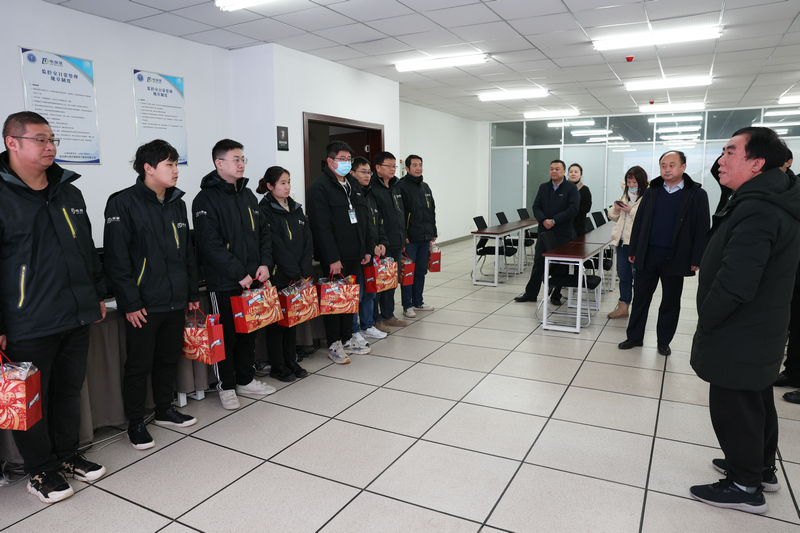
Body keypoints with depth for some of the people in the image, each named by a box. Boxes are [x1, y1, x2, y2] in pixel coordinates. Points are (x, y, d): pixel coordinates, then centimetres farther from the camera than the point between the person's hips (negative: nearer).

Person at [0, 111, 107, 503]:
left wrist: (98, 294, 18)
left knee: (70, 389, 17)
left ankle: (67, 454, 34)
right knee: (32, 399, 9)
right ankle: (40, 469, 26)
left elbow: (88, 247, 19)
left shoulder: (69, 192, 12)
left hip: (78, 317, 6)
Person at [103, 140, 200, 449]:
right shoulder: (123, 203, -10)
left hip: (175, 301, 6)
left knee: (170, 358, 17)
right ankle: (135, 424, 22)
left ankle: (165, 410, 35)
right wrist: (130, 302, -16)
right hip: (143, 305, -6)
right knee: (139, 365, 5)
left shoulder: (177, 203, 11)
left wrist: (192, 292, 14)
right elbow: (116, 258, -13)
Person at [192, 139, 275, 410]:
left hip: (252, 279, 7)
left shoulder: (248, 195, 13)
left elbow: (263, 232, 14)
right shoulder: (206, 199, -10)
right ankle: (226, 386, 21)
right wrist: (238, 273, -18)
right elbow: (210, 244, -18)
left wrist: (265, 263, 0)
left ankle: (245, 379, 31)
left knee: (249, 331, 15)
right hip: (223, 283, -7)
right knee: (226, 335, 5)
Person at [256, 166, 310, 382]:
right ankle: (277, 366, 14)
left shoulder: (296, 209, 12)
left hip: (297, 276, 6)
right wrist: (295, 272, -17)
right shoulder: (265, 211, -9)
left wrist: (304, 270, -5)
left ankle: (291, 361, 25)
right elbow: (276, 246, -16)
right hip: (277, 276, -6)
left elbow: (307, 241, 7)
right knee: (277, 320, 3)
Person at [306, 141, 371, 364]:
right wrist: (332, 259, -22)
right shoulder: (319, 188, -12)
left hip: (354, 256, 8)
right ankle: (334, 345, 13)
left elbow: (363, 220, 18)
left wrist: (365, 249, 13)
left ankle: (347, 339, 27)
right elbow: (322, 227, -19)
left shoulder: (353, 185, 14)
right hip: (335, 258, -8)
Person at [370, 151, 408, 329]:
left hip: (396, 245, 8)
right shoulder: (372, 188, -11)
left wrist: (403, 240, 19)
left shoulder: (396, 187, 16)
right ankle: (376, 319, 10)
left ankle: (388, 315, 27)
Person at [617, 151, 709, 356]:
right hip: (647, 255, 3)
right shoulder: (651, 192, 7)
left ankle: (664, 341, 23)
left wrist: (697, 259, -10)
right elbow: (639, 222, 8)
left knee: (670, 302, 9)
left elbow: (702, 229, -5)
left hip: (675, 258, -2)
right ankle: (634, 337, 20)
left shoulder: (697, 194, -2)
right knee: (640, 297, 8)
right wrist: (633, 250, 4)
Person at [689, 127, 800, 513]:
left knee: (733, 408, 4)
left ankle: (744, 487, 21)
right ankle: (761, 468, 41)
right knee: (756, 402, 23)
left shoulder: (755, 210, -26)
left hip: (738, 338, -10)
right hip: (760, 332, 10)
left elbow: (735, 283, -31)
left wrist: (706, 319, -16)